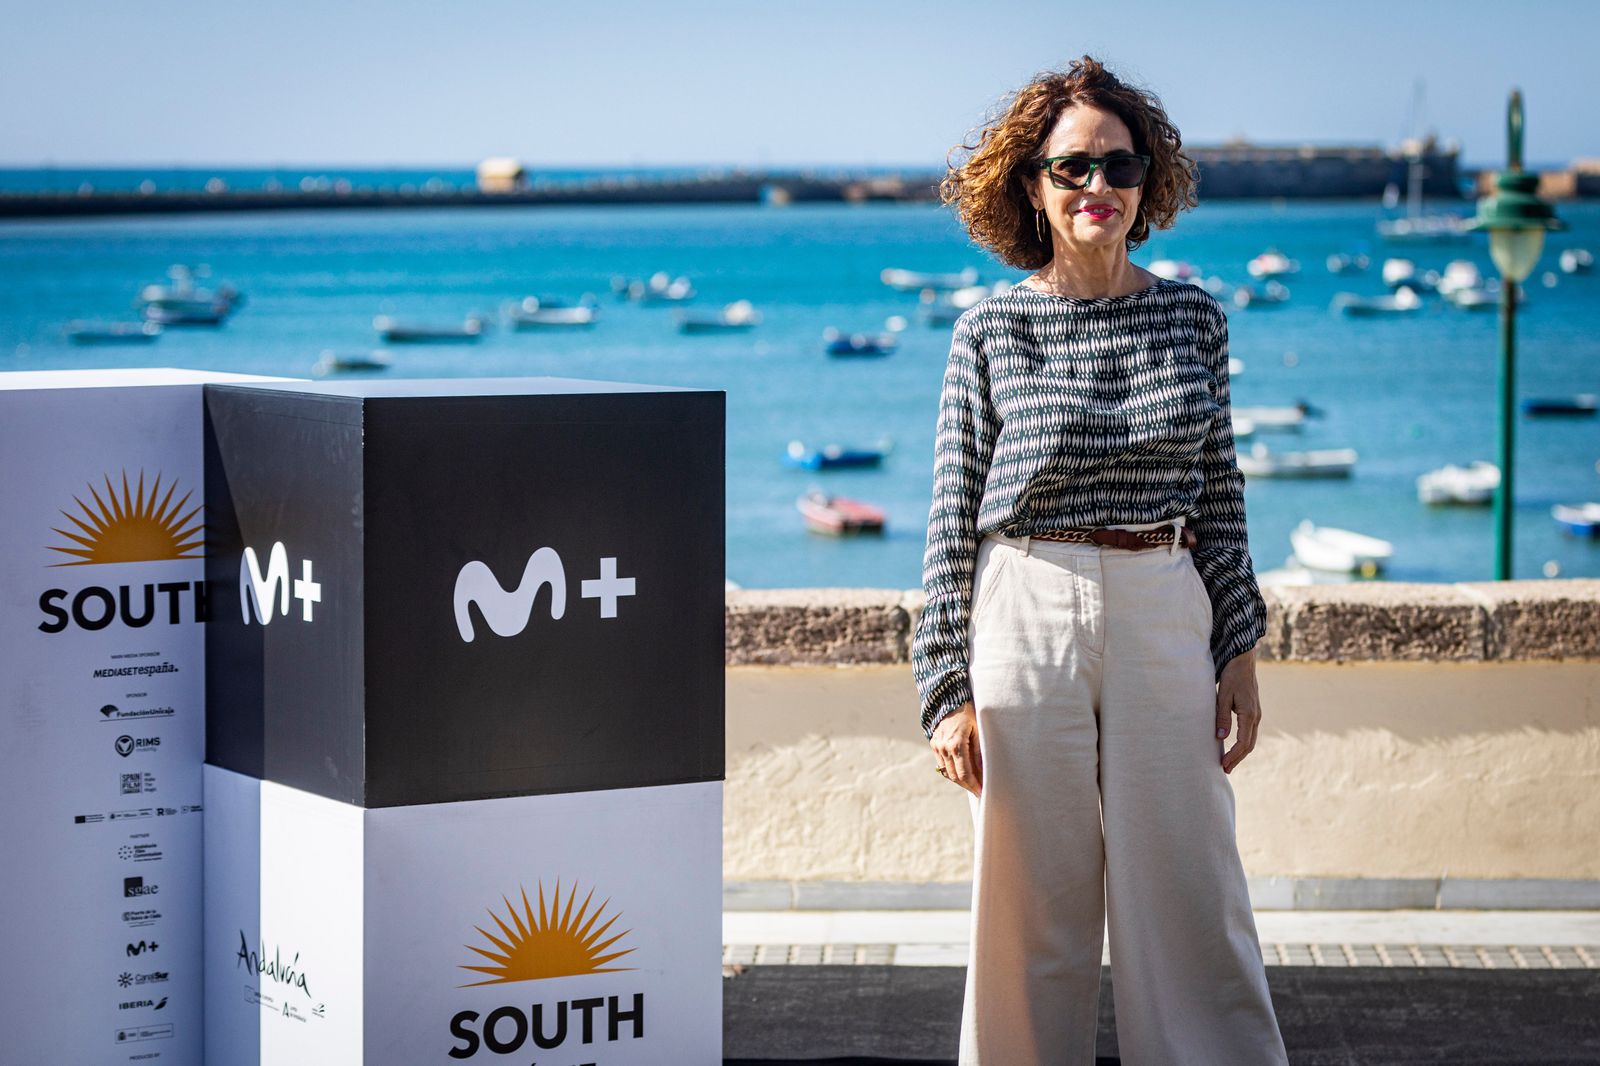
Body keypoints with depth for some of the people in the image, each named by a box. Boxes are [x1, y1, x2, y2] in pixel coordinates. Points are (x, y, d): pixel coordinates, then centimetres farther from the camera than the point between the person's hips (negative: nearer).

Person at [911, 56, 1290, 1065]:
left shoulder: (1194, 316, 6)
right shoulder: (991, 329, -1)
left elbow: (1221, 491, 12)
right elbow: (954, 520, 0)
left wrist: (1241, 651, 8)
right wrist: (951, 689, -4)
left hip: (1164, 621, 2)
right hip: (1028, 616, -2)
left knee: (1189, 892, 3)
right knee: (1033, 903, 4)